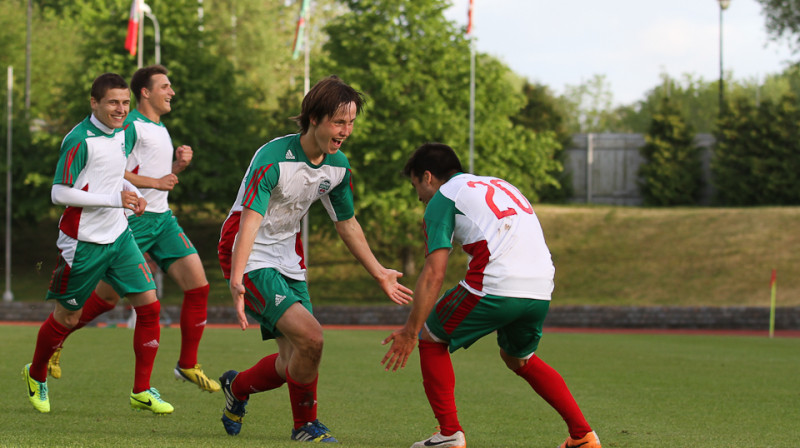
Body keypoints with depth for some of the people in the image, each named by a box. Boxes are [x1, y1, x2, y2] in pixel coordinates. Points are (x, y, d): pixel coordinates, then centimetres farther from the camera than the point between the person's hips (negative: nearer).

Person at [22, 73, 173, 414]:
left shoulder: (121, 133, 7)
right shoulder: (79, 140, -18)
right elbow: (59, 193, -20)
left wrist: (133, 194, 2)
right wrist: (114, 199, -23)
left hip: (119, 237, 7)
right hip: (83, 242, -7)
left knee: (149, 305, -4)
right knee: (67, 317, 7)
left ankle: (142, 392, 4)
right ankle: (35, 376, 34)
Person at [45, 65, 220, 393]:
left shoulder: (161, 129, 18)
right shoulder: (131, 126, -10)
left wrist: (178, 165, 8)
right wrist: (155, 181, -17)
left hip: (162, 218, 8)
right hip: (133, 220, -8)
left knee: (197, 283, -5)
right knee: (108, 295, 0)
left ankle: (187, 365, 3)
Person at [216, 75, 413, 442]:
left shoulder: (338, 166, 0)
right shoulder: (273, 158, -24)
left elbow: (347, 223, 16)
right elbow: (250, 219, -33)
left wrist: (379, 273, 20)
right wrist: (236, 281, -45)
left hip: (288, 261, 8)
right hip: (250, 258, -8)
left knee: (293, 361, 5)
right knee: (309, 336, -22)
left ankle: (237, 387, 35)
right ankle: (305, 425, -1)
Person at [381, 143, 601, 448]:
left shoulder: (443, 197, 8)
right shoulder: (498, 185, 30)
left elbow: (434, 274, -2)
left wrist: (410, 332, 0)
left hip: (495, 286, -7)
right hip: (541, 290, 7)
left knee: (431, 338, 15)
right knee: (519, 359, 30)